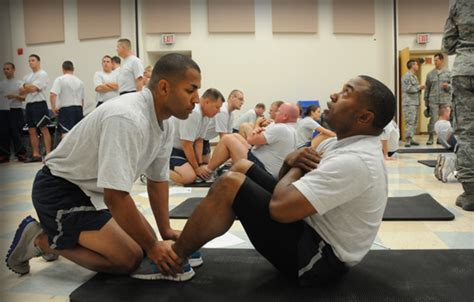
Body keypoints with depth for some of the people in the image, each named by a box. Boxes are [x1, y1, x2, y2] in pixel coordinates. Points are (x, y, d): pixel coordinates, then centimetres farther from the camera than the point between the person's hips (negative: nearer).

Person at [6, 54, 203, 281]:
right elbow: (115, 197, -33)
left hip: (94, 190, 9)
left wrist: (165, 231, 3)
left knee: (142, 241, 6)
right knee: (130, 257, -16)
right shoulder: (127, 119, -32)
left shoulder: (164, 124, -2)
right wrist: (152, 247, -23)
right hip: (60, 190, -9)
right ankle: (40, 240, 1)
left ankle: (60, 231, 20)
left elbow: (157, 180, 8)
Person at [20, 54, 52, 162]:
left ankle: (48, 154, -7)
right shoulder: (27, 76, 20)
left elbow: (34, 88, -14)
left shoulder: (42, 74, -3)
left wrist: (26, 86, 4)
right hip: (29, 104, 8)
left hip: (39, 104, -8)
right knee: (32, 131, 7)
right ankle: (36, 154, 12)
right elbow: (21, 92, 13)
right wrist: (29, 87, -4)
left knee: (44, 129, -8)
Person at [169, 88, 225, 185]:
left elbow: (199, 141, 5)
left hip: (181, 148, 10)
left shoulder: (207, 115, 1)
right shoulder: (192, 113, -27)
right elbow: (186, 145, -24)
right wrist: (196, 168, -14)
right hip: (168, 148, -10)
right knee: (190, 177, -27)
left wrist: (200, 165, -3)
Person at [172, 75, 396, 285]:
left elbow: (279, 207, -30)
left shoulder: (354, 162, -27)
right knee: (242, 168, 7)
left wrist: (297, 167, -11)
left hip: (317, 257, -10)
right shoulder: (355, 147, 7)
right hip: (314, 231, 10)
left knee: (229, 184, -18)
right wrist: (291, 161, -9)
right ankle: (187, 247, 13)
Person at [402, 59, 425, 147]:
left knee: (414, 122, 10)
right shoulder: (407, 76, -9)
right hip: (409, 103, -10)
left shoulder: (414, 76, 20)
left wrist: (420, 88, 8)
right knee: (410, 122, -12)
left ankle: (410, 139, 15)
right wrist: (419, 87, -9)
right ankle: (407, 141, -11)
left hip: (415, 102, 10)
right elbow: (408, 89, -18)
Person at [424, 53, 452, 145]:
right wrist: (426, 101, 9)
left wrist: (448, 86, -16)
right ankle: (431, 137, 0)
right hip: (433, 100, 0)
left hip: (445, 100, 1)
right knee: (433, 119, -6)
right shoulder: (430, 74, 8)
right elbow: (427, 88, 10)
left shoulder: (448, 73, 7)